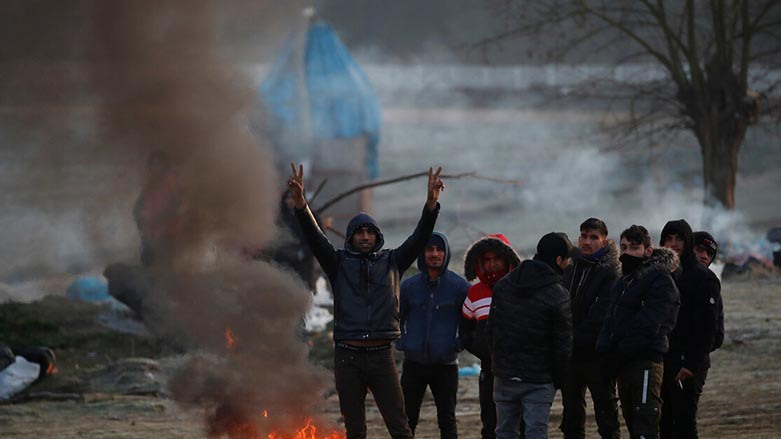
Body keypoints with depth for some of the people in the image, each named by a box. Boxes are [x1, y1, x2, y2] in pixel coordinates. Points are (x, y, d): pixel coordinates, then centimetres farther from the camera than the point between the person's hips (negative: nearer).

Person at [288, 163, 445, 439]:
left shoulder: (391, 262, 11)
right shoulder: (339, 264, 8)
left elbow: (419, 238, 2)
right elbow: (314, 237, -4)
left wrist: (431, 203, -14)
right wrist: (300, 204, -21)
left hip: (381, 355, 0)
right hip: (347, 357, 0)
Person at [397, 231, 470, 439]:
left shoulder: (459, 286, -4)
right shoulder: (409, 286, 1)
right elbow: (396, 317, 16)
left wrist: (460, 343, -3)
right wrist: (401, 342, 3)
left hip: (446, 365, -1)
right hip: (413, 364, 1)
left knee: (447, 421, 3)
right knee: (407, 421, 3)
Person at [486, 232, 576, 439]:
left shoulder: (503, 285, 4)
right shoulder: (558, 296, -14)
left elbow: (490, 329, 10)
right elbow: (563, 346, -10)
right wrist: (557, 379, 3)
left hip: (503, 376, 5)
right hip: (539, 379, -5)